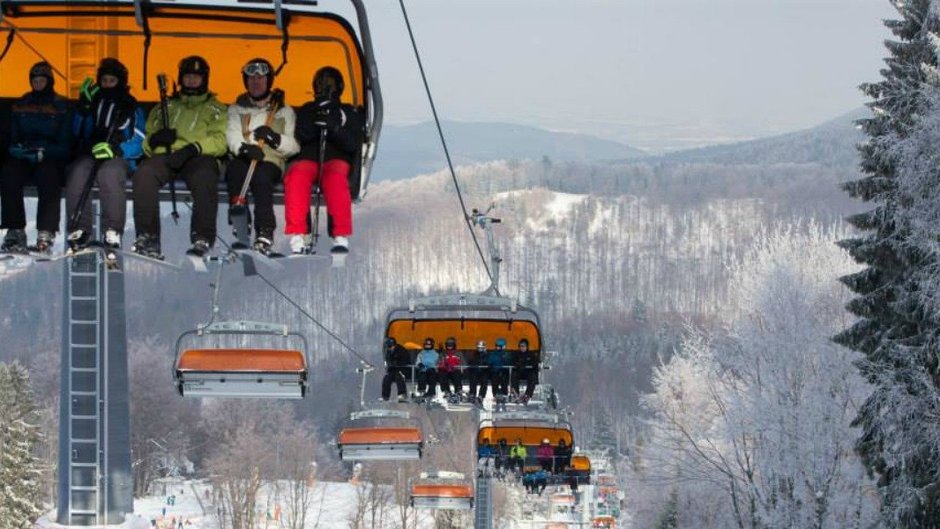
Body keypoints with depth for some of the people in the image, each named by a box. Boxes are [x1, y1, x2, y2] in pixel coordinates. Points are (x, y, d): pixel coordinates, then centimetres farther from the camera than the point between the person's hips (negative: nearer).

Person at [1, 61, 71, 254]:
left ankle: (45, 235, -43)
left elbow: (65, 144, -1)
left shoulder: (61, 106, 4)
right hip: (22, 158, 3)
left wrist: (43, 153, -17)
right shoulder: (20, 105, 14)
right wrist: (16, 149, -10)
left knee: (48, 175, -37)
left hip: (51, 159, -3)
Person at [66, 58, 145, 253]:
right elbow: (78, 133, 12)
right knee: (77, 172, -33)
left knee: (108, 173, -39)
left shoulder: (132, 108, 15)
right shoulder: (92, 104, 22)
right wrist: (83, 105, 2)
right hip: (89, 155, 2)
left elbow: (139, 144, 4)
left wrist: (115, 149, -15)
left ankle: (112, 231, -40)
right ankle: (79, 228, -33)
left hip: (120, 158, -2)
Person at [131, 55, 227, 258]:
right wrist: (154, 139, -4)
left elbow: (220, 142, 4)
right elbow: (147, 142, 22)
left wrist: (193, 148, -15)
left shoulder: (215, 109, 23)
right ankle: (147, 236, -36)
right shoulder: (166, 107, 31)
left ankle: (202, 240, -43)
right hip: (165, 156, 2)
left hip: (199, 157, -2)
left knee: (203, 178, -40)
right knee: (144, 174, -33)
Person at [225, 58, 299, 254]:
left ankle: (265, 232, -49)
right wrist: (243, 147, -19)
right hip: (242, 159, 1)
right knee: (235, 170, -37)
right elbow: (232, 135, 4)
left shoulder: (284, 111, 19)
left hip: (271, 161, -1)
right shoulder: (237, 109, 24)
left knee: (261, 176, -38)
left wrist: (275, 138, -14)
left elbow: (294, 146, 6)